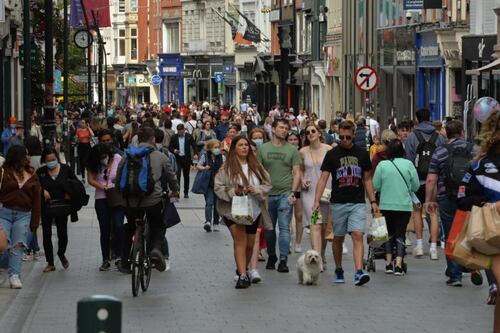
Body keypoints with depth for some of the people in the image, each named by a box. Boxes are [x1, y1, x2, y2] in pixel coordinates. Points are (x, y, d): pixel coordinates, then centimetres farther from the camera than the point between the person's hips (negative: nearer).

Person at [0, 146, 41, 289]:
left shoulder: (32, 175, 9)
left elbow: (37, 199, 9)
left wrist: (35, 222, 5)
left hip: (24, 214, 2)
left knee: (18, 245, -6)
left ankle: (15, 276, -6)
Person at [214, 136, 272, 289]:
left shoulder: (256, 166, 7)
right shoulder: (227, 167, -5)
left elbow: (267, 184, 6)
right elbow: (218, 187, -7)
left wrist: (256, 190, -13)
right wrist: (233, 191, -22)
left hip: (254, 211, 4)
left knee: (250, 244, 13)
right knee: (240, 240, -18)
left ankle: (243, 270, 35)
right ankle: (242, 275, -19)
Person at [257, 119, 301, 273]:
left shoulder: (292, 150, 3)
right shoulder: (263, 149, 7)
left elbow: (297, 173, 1)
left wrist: (293, 192, -10)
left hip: (285, 194, -2)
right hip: (267, 195, 2)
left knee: (284, 228, -6)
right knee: (269, 228, 9)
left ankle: (283, 260, -6)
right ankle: (271, 257, 23)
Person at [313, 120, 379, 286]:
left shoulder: (362, 153, 6)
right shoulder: (332, 154, 1)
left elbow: (367, 179, 12)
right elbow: (323, 179, -4)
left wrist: (373, 201, 5)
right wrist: (316, 201, -15)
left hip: (358, 203, 0)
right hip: (338, 203, 0)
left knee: (357, 236, -13)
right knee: (338, 238, 10)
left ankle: (359, 273, -22)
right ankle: (338, 270, 26)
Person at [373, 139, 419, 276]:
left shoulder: (382, 165, -7)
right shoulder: (408, 164, -5)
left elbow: (376, 186, -3)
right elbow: (416, 186, 0)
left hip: (386, 206, 0)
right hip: (405, 206, 0)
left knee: (389, 234, 16)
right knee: (400, 234, 5)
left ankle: (389, 263, 13)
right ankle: (398, 265, -7)